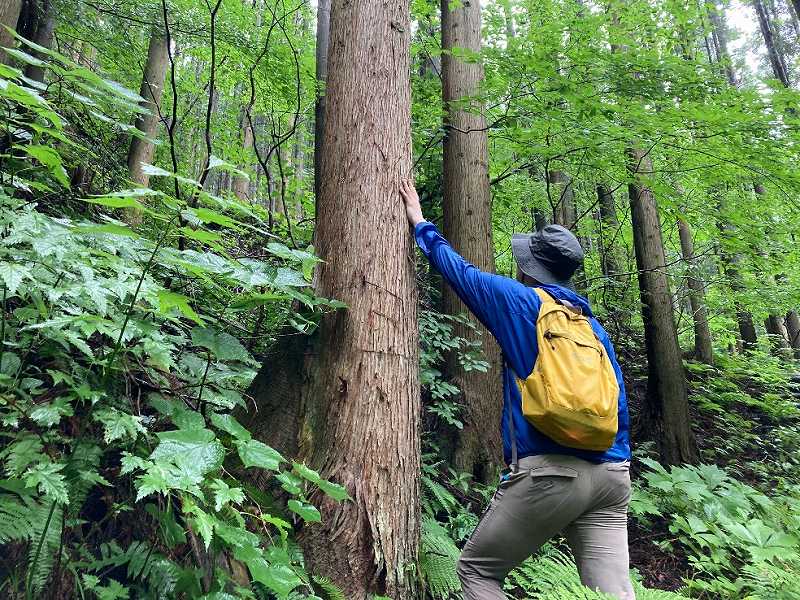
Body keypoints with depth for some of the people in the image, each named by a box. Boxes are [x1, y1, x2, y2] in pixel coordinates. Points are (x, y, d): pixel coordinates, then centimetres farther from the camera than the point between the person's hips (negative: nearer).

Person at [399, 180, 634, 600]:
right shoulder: (595, 327, 15)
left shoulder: (520, 300, 1)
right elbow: (618, 406, 16)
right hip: (610, 474, 6)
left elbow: (457, 269, 13)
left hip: (548, 471, -6)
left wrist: (420, 223, 27)